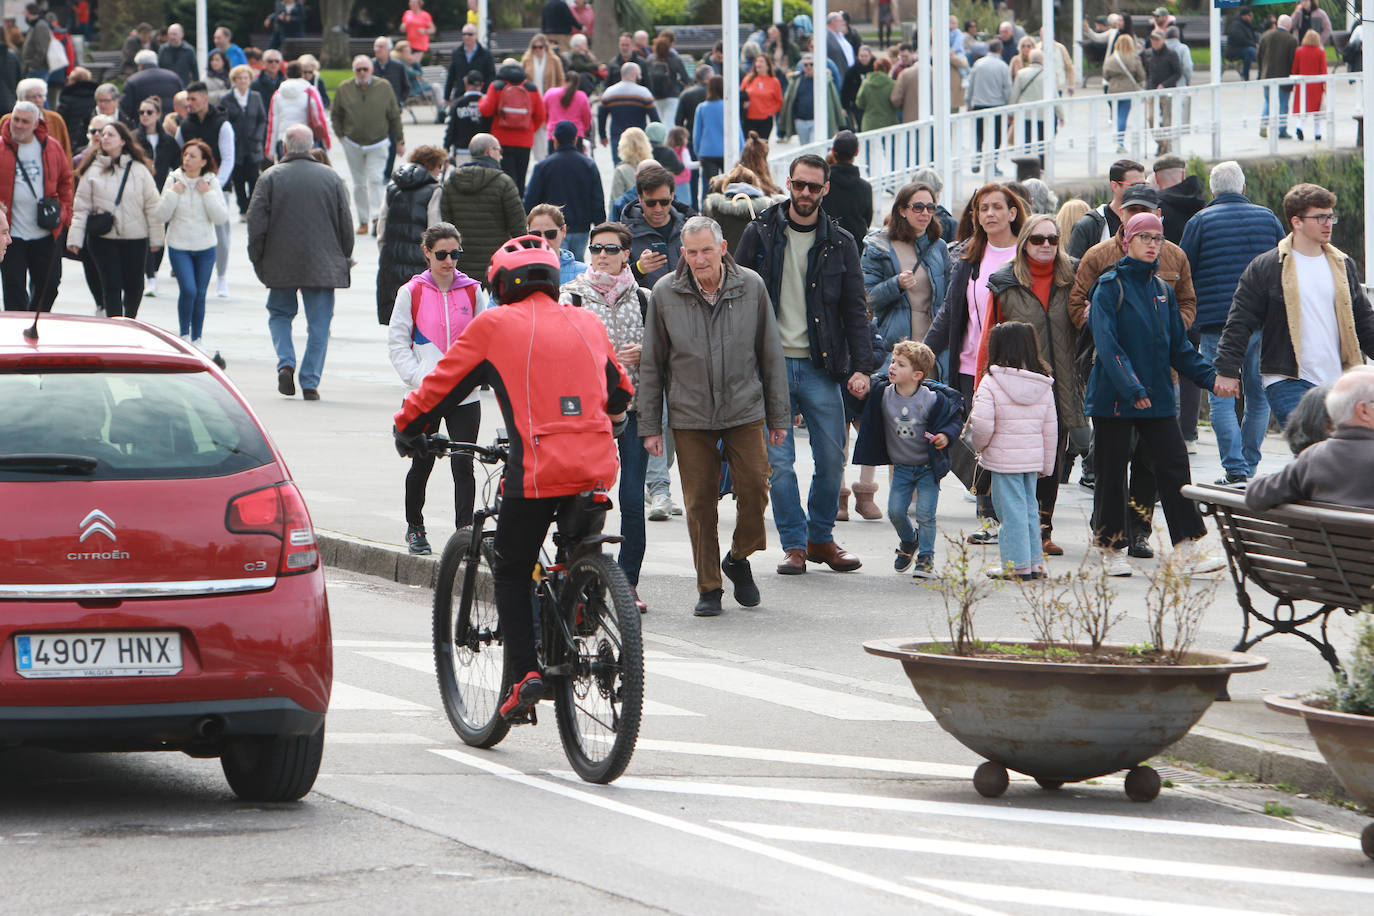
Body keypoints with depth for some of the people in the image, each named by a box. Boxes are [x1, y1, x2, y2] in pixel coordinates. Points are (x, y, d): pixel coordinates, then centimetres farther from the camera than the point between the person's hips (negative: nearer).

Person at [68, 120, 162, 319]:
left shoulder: (139, 170, 2)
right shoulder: (93, 170, 1)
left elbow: (152, 206, 4)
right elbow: (81, 206, 1)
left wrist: (156, 239, 2)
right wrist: (75, 238, -6)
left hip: (135, 238, 1)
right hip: (103, 239, -1)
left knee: (134, 285, 7)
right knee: (111, 286, -4)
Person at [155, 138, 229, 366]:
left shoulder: (211, 183, -2)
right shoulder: (174, 181, -4)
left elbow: (221, 217, -8)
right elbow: (161, 216, -6)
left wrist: (208, 194, -15)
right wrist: (173, 193, -17)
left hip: (205, 248, 2)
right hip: (179, 247, -2)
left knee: (200, 294, 8)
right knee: (188, 290, -17)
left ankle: (197, 339, 23)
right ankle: (183, 336, 0)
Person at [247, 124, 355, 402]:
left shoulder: (271, 177, -3)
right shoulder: (331, 178, 1)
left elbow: (256, 223, -6)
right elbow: (345, 225, 4)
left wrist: (258, 261, 5)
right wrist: (343, 260, 16)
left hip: (281, 265, 0)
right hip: (322, 265, 0)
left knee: (279, 315, 18)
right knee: (318, 323, 5)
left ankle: (285, 363, -4)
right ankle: (310, 382, 0)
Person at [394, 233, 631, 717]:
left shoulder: (495, 325, 4)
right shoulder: (588, 323, 17)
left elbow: (442, 383, 10)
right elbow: (619, 391, 32)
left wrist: (407, 426, 26)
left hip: (538, 470, -4)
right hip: (597, 468, 4)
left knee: (511, 572, 10)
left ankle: (525, 672, 0)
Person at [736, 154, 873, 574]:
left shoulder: (840, 243, 6)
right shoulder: (760, 234, 4)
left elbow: (855, 310, 5)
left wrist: (861, 366, -6)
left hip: (820, 366, 1)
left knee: (831, 459, 1)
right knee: (777, 460, -3)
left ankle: (820, 537, 18)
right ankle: (794, 544, 6)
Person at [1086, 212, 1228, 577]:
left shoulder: (1162, 290, 14)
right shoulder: (1110, 287, -5)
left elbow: (1179, 346, 17)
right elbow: (1107, 343, -15)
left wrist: (1209, 377, 4)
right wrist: (1131, 388, -24)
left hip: (1157, 396, 5)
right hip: (1114, 396, -5)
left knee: (1174, 465, -3)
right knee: (1112, 471, 2)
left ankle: (1187, 551, -5)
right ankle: (1110, 549, 11)